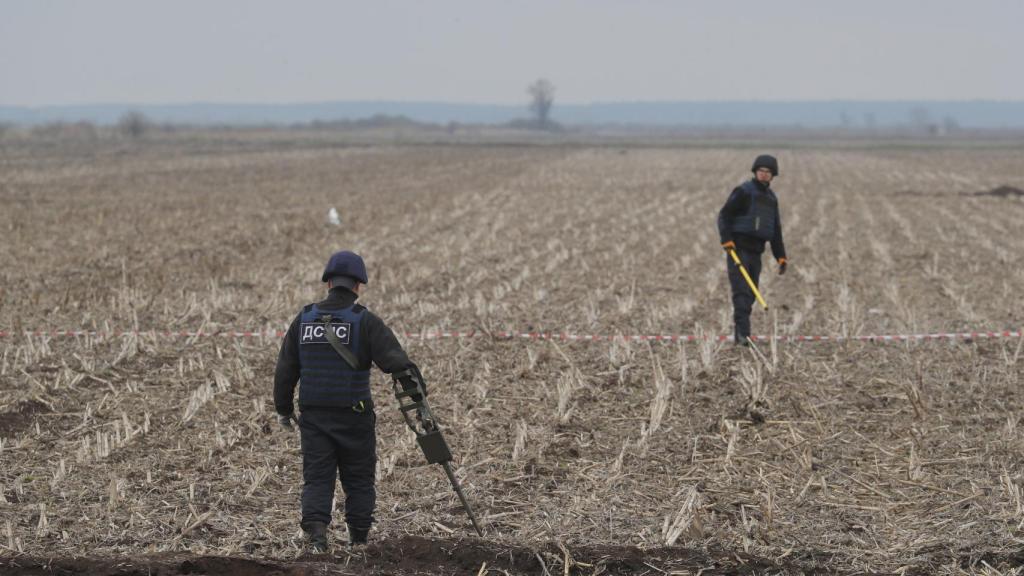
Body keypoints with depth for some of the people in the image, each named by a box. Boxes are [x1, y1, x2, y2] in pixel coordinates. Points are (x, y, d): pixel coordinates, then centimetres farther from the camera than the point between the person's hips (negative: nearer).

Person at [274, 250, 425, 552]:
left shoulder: (304, 319, 6)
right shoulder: (365, 321, -7)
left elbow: (285, 369, 11)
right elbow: (394, 357, -17)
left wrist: (283, 409, 20)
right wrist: (417, 385, -12)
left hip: (313, 416, 3)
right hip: (354, 414, -2)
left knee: (317, 478, 4)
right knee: (359, 479, 11)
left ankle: (316, 529, -17)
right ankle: (359, 540, 16)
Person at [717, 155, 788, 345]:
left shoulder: (771, 198, 15)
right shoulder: (743, 192, -6)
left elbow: (776, 230, 19)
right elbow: (724, 216, -10)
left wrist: (781, 257, 13)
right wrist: (726, 240, -22)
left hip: (756, 252, 7)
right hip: (737, 249, -7)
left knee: (750, 294, 6)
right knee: (741, 291, -15)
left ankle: (739, 334, 13)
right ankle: (743, 333, -22)